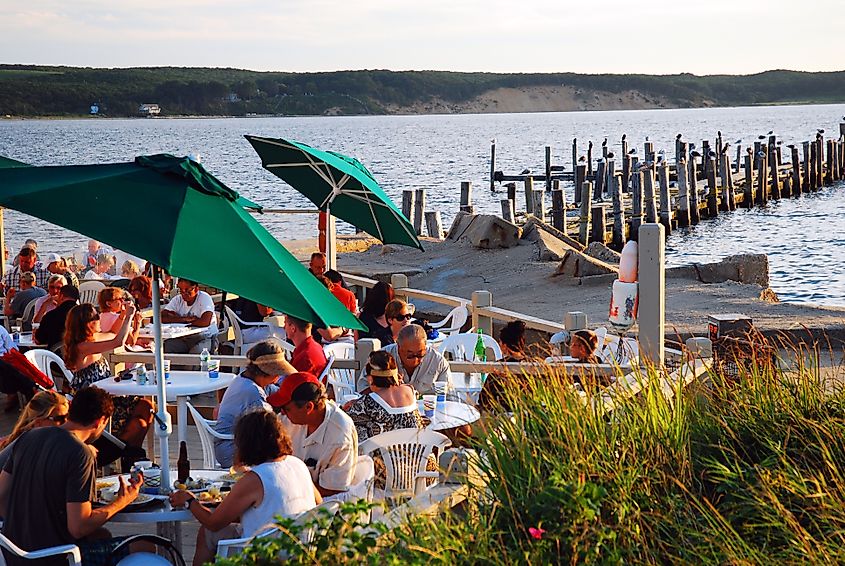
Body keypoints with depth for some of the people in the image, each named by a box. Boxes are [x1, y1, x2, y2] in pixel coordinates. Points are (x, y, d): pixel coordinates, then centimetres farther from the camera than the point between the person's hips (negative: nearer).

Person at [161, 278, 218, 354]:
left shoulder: (204, 298, -10)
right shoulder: (177, 299, 4)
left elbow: (205, 322, -25)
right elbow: (162, 317, -8)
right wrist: (185, 319, -18)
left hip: (205, 338, -4)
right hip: (182, 338, 4)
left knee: (195, 353, -34)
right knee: (166, 346, -22)